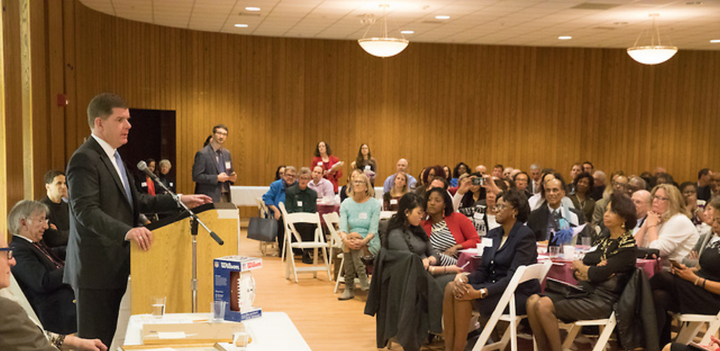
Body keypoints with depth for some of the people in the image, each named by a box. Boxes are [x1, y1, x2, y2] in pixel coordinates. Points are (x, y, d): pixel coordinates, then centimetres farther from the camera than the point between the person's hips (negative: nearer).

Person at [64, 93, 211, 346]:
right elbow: (86, 211, -26)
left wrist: (179, 201, 9)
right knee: (96, 340, -3)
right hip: (97, 268, -9)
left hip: (115, 267, 9)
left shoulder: (112, 156, 17)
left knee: (111, 336, 13)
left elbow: (135, 201, 18)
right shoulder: (85, 159, -15)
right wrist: (127, 231, -39)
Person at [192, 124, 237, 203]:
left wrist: (233, 178, 0)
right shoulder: (202, 154, -7)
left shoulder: (227, 153, 15)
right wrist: (217, 178, -17)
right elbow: (196, 176, -12)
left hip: (225, 197, 6)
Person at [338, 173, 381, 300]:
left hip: (370, 244, -2)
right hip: (351, 242, 2)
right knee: (352, 237, -32)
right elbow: (342, 227, -6)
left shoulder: (374, 204, 1)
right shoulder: (346, 203, 8)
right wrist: (345, 240, -29)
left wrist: (363, 241, -30)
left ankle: (349, 287, -31)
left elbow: (373, 230, -10)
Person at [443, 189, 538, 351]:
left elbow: (513, 277, -19)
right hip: (493, 288, 7)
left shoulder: (525, 235, -10)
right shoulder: (493, 234, 14)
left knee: (464, 297, -27)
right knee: (451, 287, -18)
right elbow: (482, 270, 11)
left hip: (518, 295, -7)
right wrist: (463, 277, -13)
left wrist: (481, 293, -29)